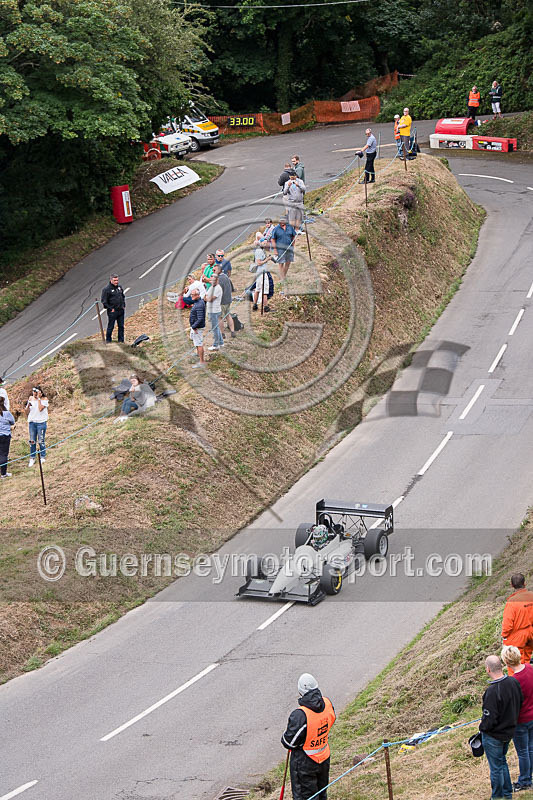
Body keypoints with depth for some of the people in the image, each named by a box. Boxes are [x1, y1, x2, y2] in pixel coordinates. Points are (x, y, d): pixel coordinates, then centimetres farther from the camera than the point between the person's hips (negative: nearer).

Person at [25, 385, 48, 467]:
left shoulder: (44, 399, -4)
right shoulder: (31, 398, 8)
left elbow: (40, 408, -19)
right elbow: (27, 412, 11)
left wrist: (38, 398, -15)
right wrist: (27, 406, -11)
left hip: (41, 422, -4)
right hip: (32, 422, 4)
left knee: (41, 441, -1)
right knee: (32, 441, 6)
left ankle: (43, 457, 11)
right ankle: (32, 458, 15)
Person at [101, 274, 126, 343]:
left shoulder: (119, 286, 8)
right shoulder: (107, 289, -12)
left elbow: (123, 296, 22)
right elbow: (104, 301, -11)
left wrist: (123, 306, 14)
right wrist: (110, 308, -12)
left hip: (121, 311, 6)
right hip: (112, 311, -6)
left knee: (121, 326, 10)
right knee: (110, 326, 1)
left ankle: (121, 340, 19)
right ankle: (108, 340, 13)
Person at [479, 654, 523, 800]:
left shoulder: (492, 691, -31)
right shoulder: (514, 682, -8)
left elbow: (489, 719, -27)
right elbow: (520, 702, 7)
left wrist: (482, 728, -6)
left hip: (493, 736, -8)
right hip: (509, 732, 8)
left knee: (496, 767, 9)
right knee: (502, 762, 26)